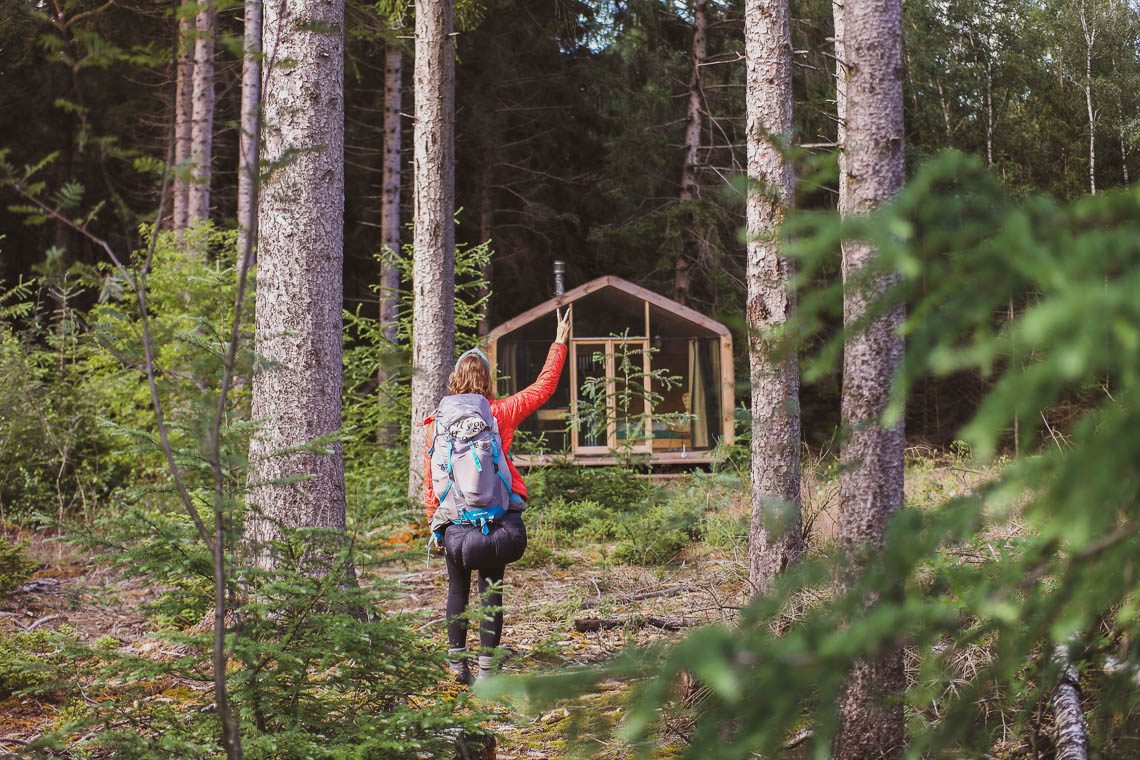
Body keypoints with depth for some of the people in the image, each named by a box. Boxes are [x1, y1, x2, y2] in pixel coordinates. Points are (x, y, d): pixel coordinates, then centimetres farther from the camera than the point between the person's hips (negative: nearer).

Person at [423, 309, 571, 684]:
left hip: (454, 519, 1)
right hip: (499, 518, -1)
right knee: (490, 589, 6)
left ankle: (457, 662, 16)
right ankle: (486, 667, 6)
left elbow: (430, 478, 3)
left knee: (458, 588, 15)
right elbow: (543, 387, 9)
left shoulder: (438, 421, 1)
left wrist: (433, 521, 13)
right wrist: (559, 343, 18)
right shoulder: (501, 413, -1)